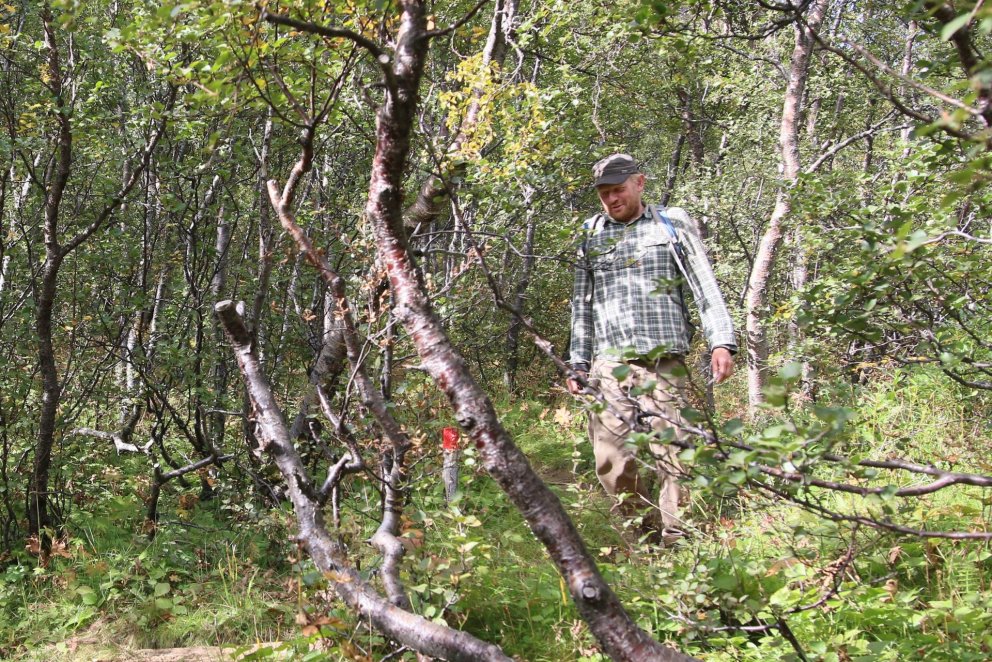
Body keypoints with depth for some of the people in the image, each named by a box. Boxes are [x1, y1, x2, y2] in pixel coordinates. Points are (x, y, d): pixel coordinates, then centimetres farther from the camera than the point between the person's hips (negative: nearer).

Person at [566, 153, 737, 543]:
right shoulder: (590, 236, 18)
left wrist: (722, 341, -6)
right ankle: (648, 532, 12)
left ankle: (677, 540, 0)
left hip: (663, 360, -3)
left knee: (669, 452, -9)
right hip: (609, 363, 3)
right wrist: (578, 363, 16)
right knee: (610, 459, -4)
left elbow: (705, 288, 6)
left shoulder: (672, 226, 11)